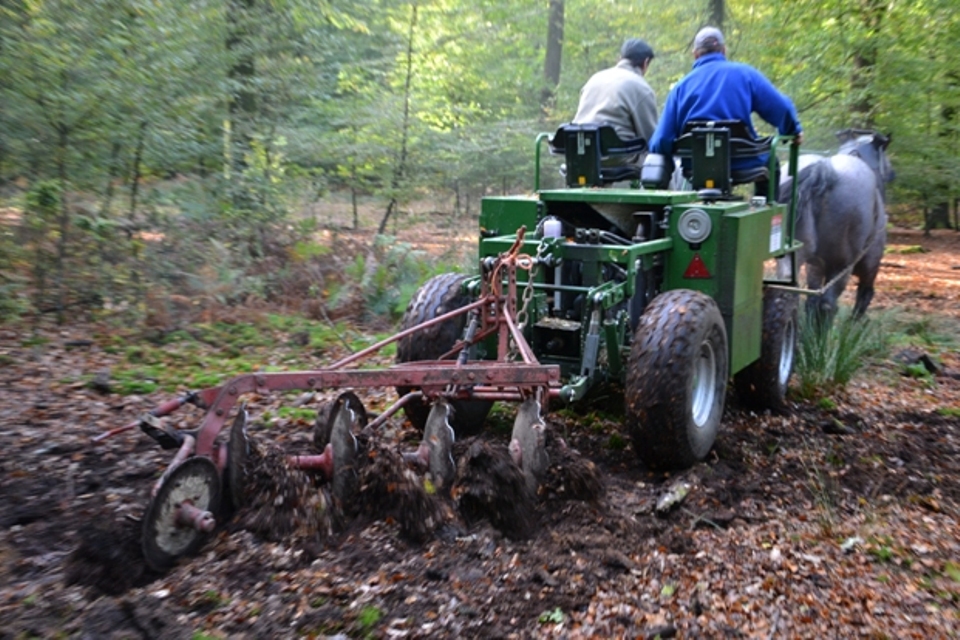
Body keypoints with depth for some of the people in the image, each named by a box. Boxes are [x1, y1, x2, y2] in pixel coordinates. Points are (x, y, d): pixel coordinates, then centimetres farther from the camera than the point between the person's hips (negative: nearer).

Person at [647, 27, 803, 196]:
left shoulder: (681, 86, 1)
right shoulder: (744, 73, -1)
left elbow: (661, 141, -6)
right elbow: (782, 108, -4)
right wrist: (794, 131, 15)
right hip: (741, 165, -2)